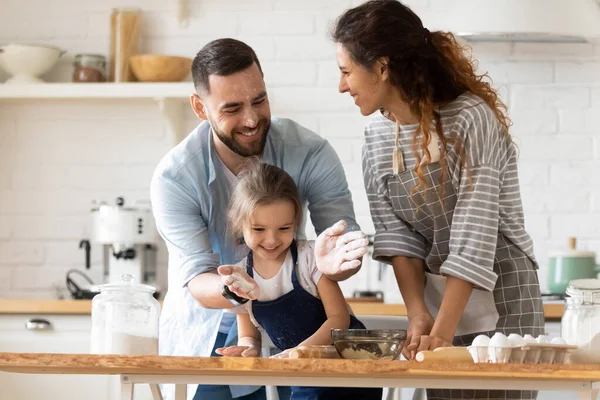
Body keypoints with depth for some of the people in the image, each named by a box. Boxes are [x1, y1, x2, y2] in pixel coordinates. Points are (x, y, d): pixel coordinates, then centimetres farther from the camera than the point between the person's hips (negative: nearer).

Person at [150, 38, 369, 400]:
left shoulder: (311, 153, -17)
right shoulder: (175, 177, -19)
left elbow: (346, 246, -19)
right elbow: (196, 280, -23)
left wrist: (332, 264, -45)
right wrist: (232, 291, -47)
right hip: (202, 335, 0)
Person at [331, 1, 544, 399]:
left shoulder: (470, 120, -18)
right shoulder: (378, 134, 1)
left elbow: (473, 240, -22)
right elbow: (397, 235, -2)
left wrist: (442, 334, -26)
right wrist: (419, 316, -15)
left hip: (499, 302, -5)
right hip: (438, 297, 5)